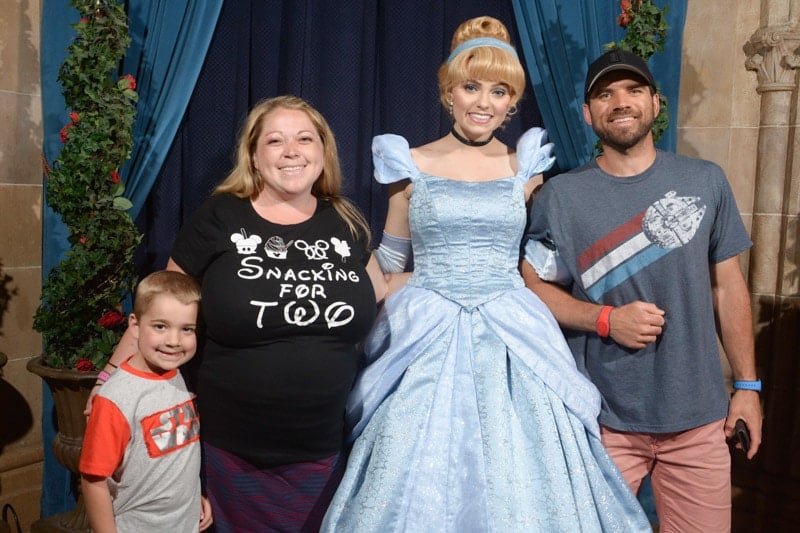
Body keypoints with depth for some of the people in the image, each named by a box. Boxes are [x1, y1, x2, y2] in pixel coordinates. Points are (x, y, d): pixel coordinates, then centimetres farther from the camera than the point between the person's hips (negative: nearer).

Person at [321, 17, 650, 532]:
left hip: (511, 338, 1)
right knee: (420, 485, 4)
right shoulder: (412, 165, 3)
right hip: (427, 339, -1)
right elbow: (390, 262, 11)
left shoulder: (525, 167, 7)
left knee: (517, 479, 4)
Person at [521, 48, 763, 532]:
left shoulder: (706, 182, 3)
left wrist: (748, 385, 5)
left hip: (700, 417, 2)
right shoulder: (560, 196, -3)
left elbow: (728, 287, 7)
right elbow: (532, 286, -1)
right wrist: (607, 319, -15)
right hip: (604, 419, -1)